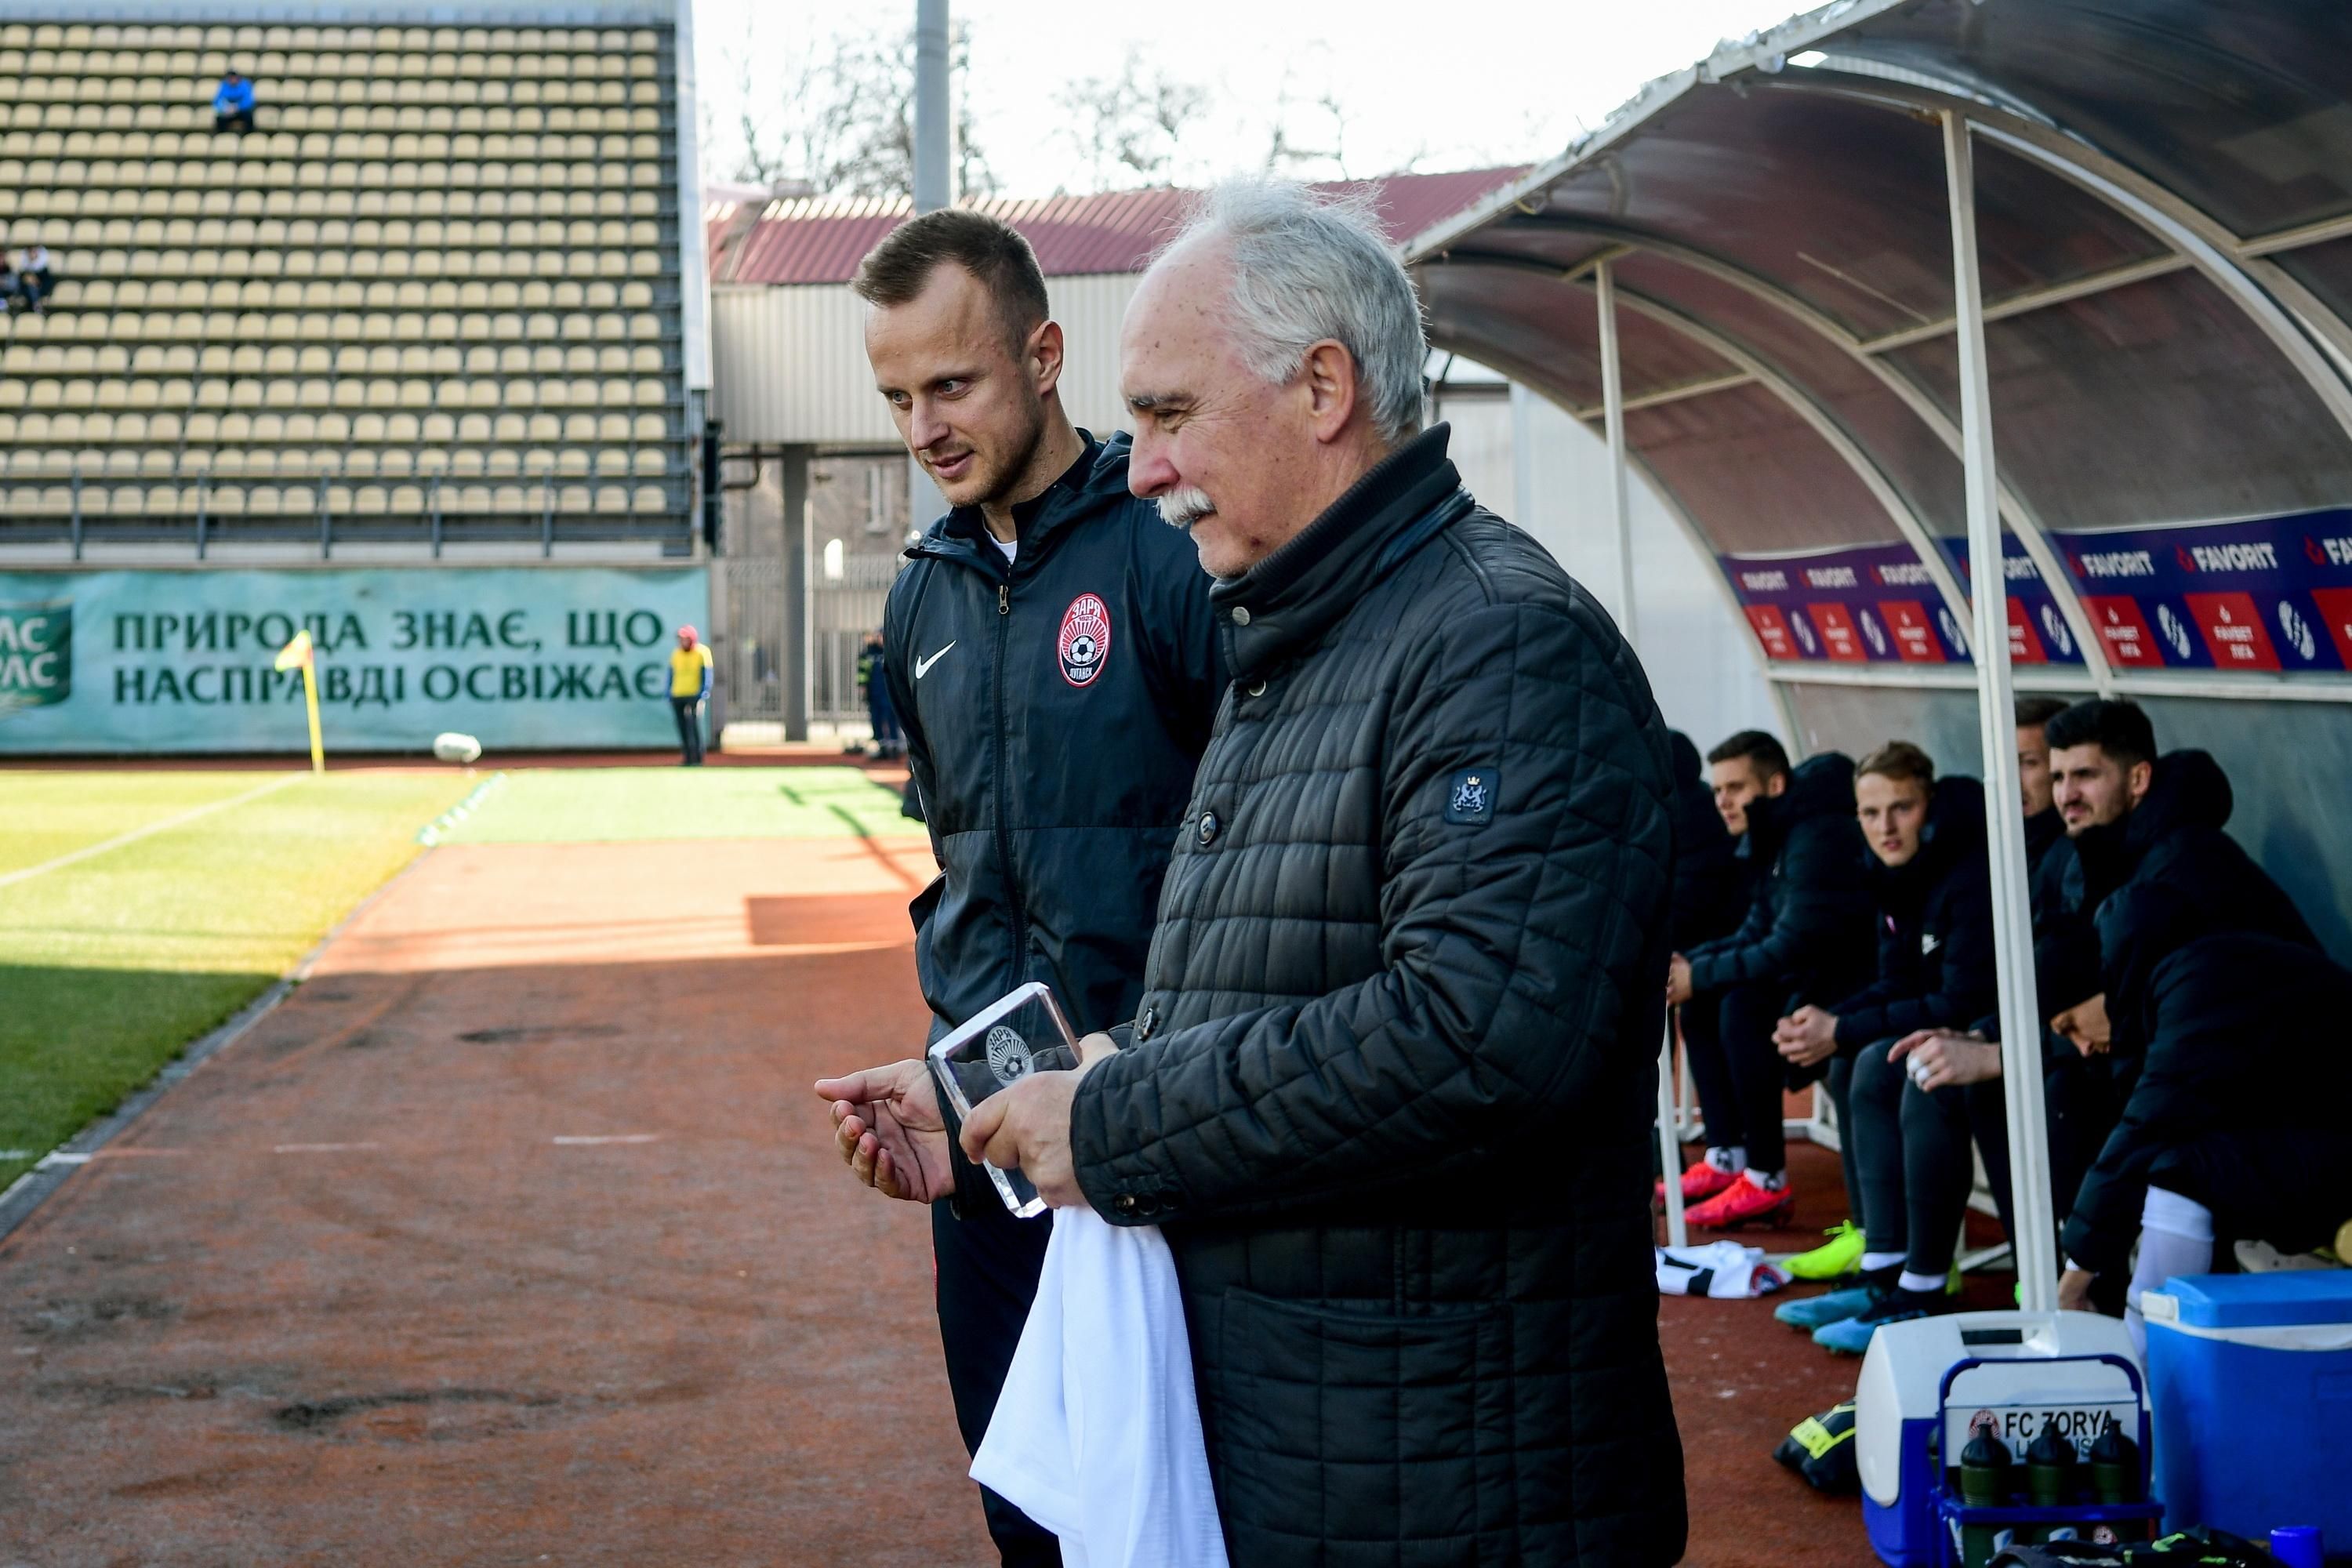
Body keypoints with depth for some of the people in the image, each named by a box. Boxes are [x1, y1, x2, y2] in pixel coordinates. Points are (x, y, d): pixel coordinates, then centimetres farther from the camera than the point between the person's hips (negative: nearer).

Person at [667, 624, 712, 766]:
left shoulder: (702, 652, -3)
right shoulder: (676, 653, 10)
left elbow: (707, 675, -5)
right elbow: (671, 675, 16)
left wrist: (704, 694, -14)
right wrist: (669, 695, 13)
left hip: (695, 695, -4)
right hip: (677, 696, 4)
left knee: (694, 725, -15)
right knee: (682, 728, 3)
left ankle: (698, 759, -11)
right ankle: (687, 758, 9)